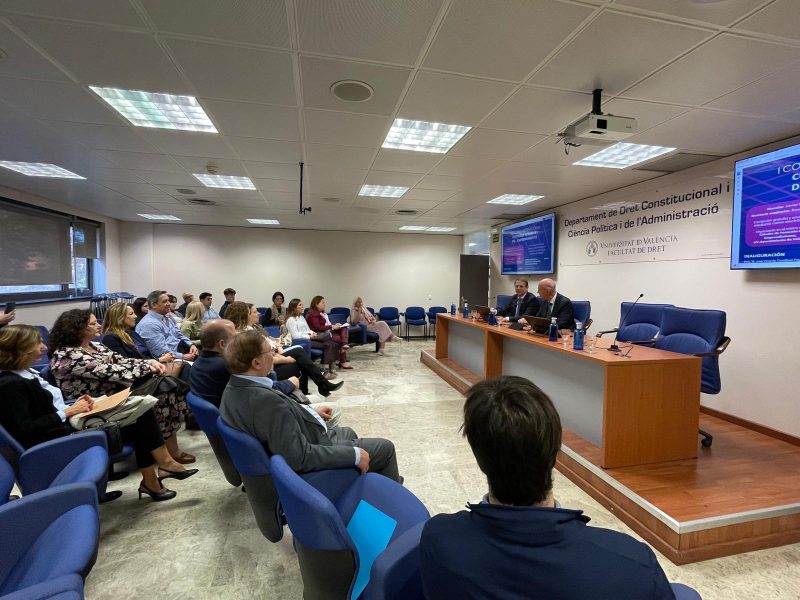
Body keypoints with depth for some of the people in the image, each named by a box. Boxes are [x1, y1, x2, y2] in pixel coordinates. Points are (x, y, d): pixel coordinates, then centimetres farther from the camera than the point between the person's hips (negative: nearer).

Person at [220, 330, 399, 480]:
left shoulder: (234, 388, -6)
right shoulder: (266, 400, -36)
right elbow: (301, 457, -34)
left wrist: (311, 412, 15)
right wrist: (354, 454, -24)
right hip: (311, 464, -9)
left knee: (348, 432, 31)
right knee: (385, 447, 7)